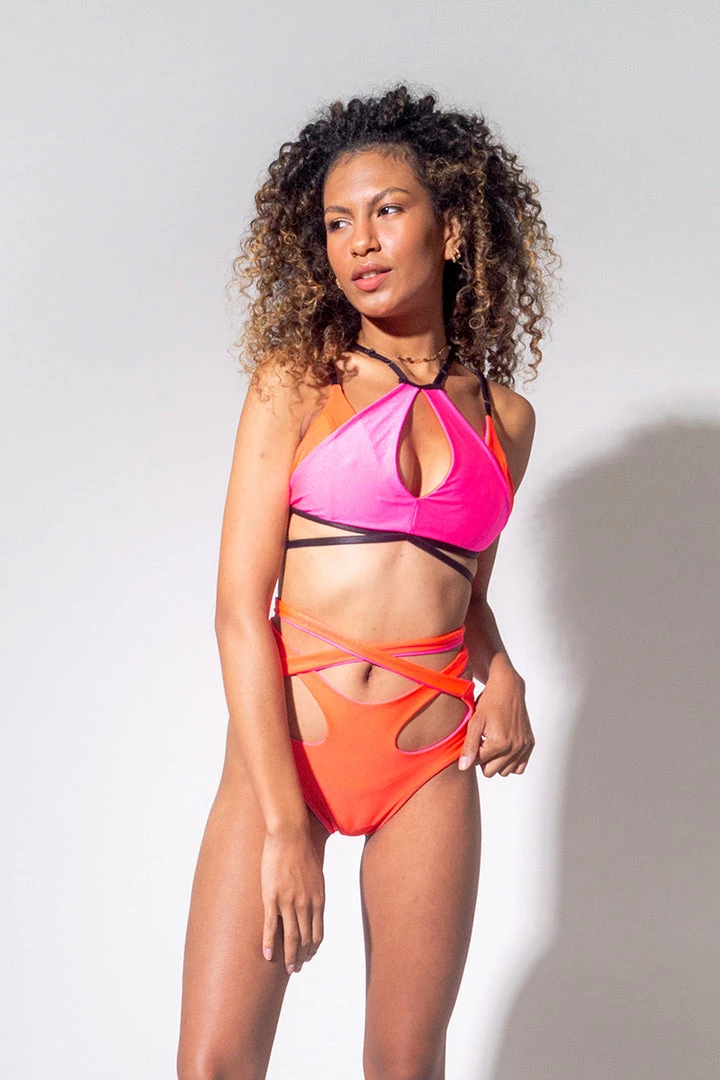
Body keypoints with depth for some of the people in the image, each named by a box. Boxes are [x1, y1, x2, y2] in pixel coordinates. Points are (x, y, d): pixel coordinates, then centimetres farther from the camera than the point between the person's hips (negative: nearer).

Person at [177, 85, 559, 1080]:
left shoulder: (503, 417, 9)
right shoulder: (298, 382, -1)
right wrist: (285, 822, -16)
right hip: (286, 737, -2)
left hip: (431, 763, 3)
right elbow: (241, 606, -8)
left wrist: (501, 675, 0)